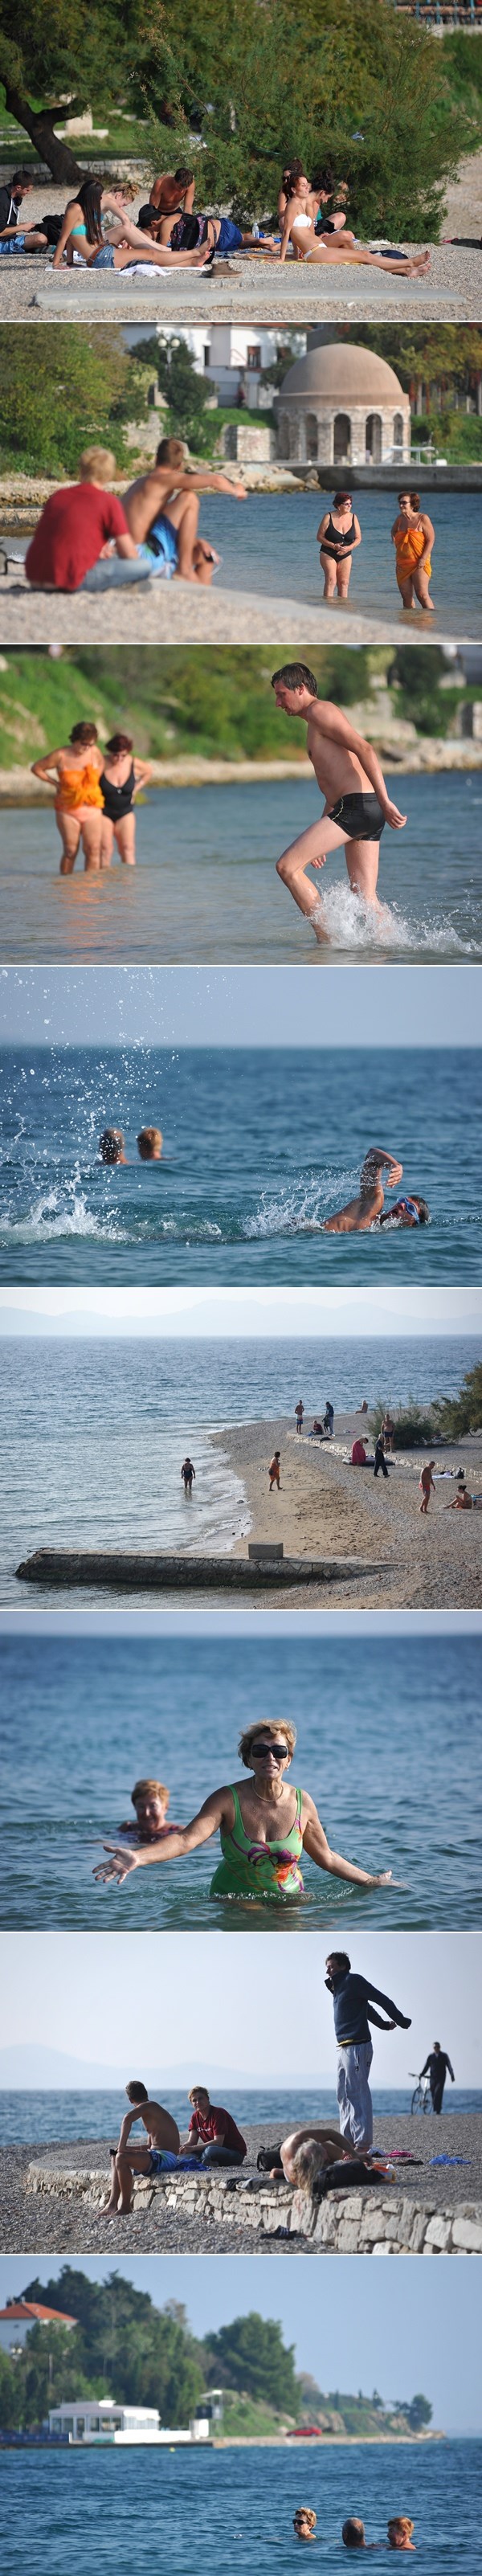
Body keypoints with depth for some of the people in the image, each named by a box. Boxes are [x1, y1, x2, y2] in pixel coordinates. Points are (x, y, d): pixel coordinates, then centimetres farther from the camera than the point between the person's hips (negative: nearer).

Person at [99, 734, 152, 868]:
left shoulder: (134, 765, -7)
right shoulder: (101, 764, -17)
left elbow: (148, 771, 14)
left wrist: (137, 788, 6)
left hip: (125, 812, 3)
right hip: (103, 812, -2)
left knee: (128, 848, -8)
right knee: (105, 848, -10)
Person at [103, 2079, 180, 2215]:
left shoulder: (147, 2107, -8)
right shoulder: (153, 2109, 23)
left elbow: (128, 2118, -30)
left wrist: (122, 2147, -26)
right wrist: (127, 2148, 23)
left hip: (164, 2158, -10)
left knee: (121, 2158, -26)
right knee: (116, 2157, 17)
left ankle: (125, 2207, -19)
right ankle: (112, 2205, 7)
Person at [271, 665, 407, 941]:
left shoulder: (320, 711, -2)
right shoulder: (317, 724, 28)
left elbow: (365, 750, -15)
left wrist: (385, 802, -22)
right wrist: (319, 841, 31)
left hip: (355, 805, -10)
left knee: (287, 866, -10)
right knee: (365, 898, 7)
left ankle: (326, 939, -10)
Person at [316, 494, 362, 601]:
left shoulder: (353, 517, 0)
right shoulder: (329, 517, -10)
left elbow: (358, 538, 5)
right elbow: (319, 537, -6)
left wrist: (349, 548, -15)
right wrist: (333, 546, -21)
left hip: (345, 556, 3)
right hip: (328, 554, -3)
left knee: (344, 582, -2)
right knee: (331, 581, -18)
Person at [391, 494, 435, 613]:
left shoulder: (422, 518, -7)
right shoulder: (400, 519, 9)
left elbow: (431, 539, -10)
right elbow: (394, 532, 30)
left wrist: (423, 559, -17)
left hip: (419, 564, -6)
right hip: (402, 565, 6)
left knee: (422, 595, -14)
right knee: (406, 597, 5)